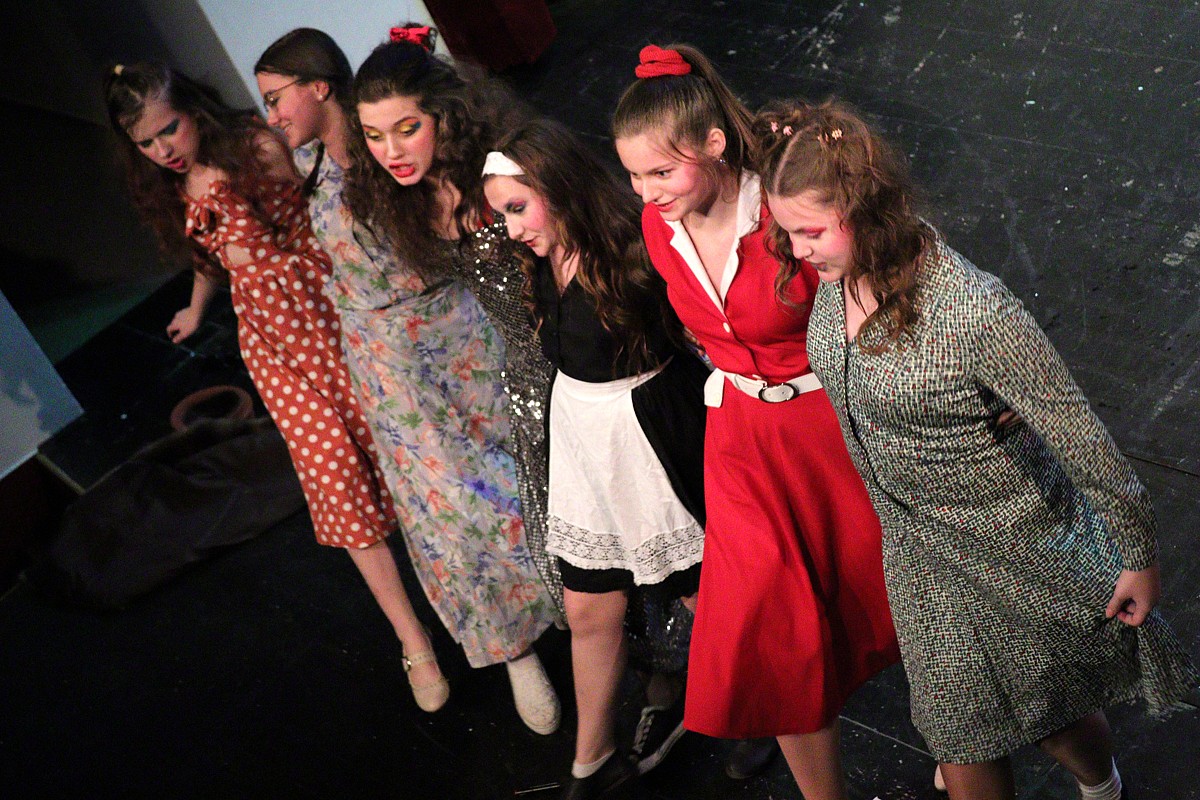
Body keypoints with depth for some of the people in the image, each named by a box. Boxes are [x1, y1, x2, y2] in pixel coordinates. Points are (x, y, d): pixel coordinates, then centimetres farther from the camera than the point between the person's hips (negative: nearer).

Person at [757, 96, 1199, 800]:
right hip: (916, 548, 5)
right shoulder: (835, 279, -14)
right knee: (960, 742, 18)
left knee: (1054, 718, 20)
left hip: (1014, 549, -5)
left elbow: (1082, 439, -24)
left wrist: (1140, 558, -13)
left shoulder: (975, 312, -34)